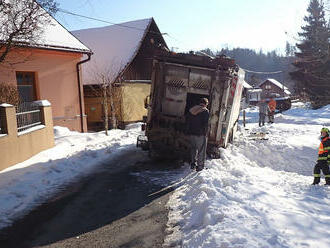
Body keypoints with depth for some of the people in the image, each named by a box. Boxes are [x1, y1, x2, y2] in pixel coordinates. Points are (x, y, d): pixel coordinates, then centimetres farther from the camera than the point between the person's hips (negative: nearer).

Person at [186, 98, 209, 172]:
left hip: (192, 133, 6)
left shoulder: (191, 110, 9)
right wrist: (205, 133, -7)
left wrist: (189, 132, 14)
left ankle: (193, 164, 27)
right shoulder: (205, 111, -10)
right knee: (201, 150, 6)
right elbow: (205, 124, -15)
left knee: (193, 149, 20)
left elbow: (188, 122, 11)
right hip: (201, 134, -6)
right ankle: (199, 166, 11)